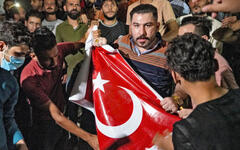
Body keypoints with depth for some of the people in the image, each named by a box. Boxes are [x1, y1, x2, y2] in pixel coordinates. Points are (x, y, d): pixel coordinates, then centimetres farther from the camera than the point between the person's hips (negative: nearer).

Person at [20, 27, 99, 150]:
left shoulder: (58, 50, -15)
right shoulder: (29, 79, -33)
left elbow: (77, 45, 7)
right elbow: (56, 116, -33)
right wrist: (89, 137, -37)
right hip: (45, 125, -5)